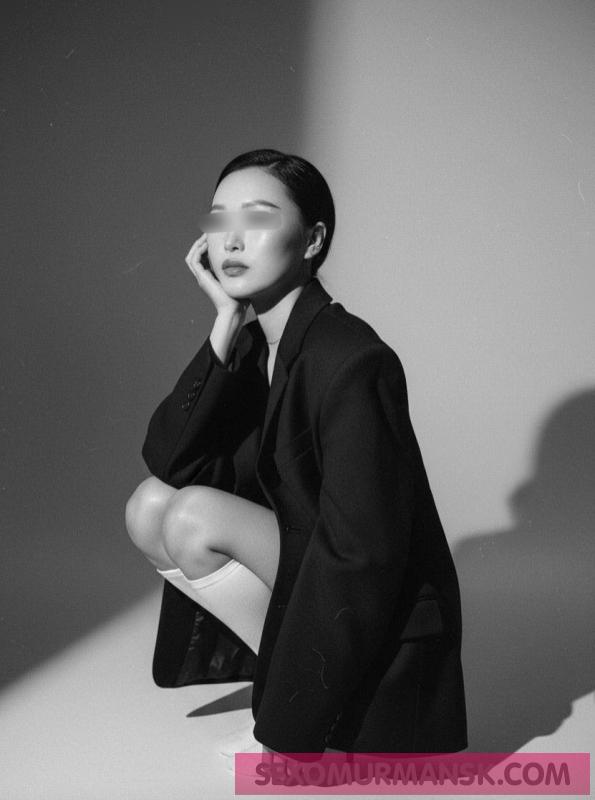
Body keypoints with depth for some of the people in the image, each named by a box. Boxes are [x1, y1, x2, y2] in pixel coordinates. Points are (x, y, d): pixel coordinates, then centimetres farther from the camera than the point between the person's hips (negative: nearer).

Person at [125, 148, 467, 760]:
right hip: (303, 567, 8)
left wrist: (286, 729, -22)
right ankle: (279, 669, 1)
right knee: (149, 506, -3)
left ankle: (287, 702, -5)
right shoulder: (251, 346, 1)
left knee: (195, 518, -20)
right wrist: (226, 325, -17)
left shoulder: (352, 362, -24)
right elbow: (168, 461, -7)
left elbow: (360, 560, -25)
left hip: (378, 632, -8)